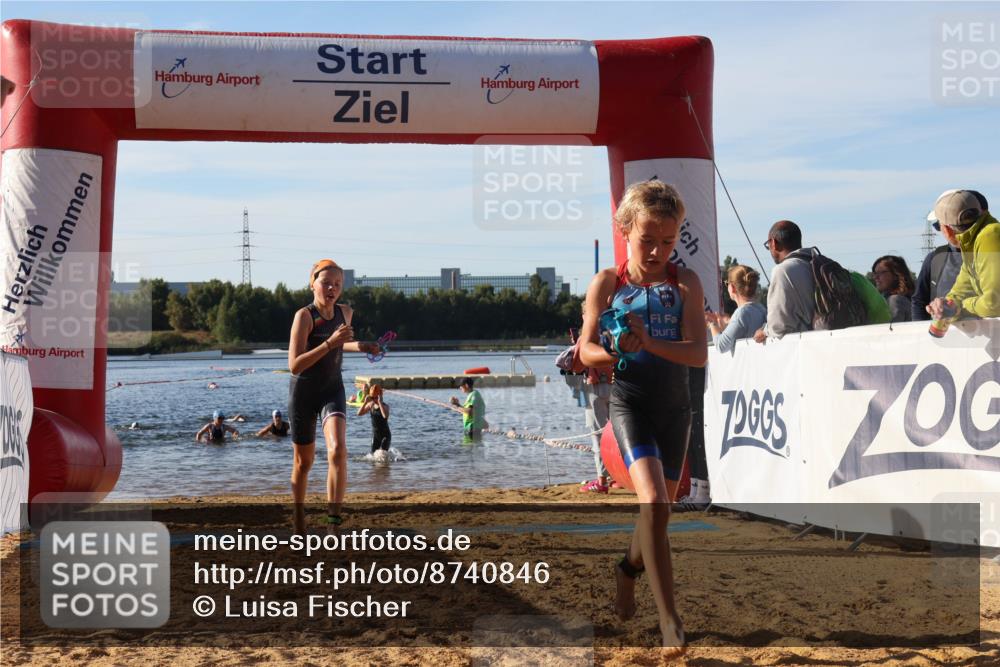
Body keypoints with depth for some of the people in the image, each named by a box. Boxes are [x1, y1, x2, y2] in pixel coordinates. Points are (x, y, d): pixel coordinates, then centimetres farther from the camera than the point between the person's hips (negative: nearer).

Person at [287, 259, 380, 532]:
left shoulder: (345, 313, 0)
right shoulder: (304, 315, -18)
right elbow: (294, 365, -26)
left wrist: (359, 346, 3)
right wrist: (330, 342, -33)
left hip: (333, 390, 3)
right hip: (303, 391, -3)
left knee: (338, 450, -23)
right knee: (303, 461, 11)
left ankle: (334, 518, -22)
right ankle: (299, 519, 33)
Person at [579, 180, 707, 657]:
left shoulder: (685, 283, -1)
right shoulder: (606, 284, -2)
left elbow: (699, 353, -10)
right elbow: (586, 350, -1)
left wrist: (650, 343, -27)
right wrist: (614, 351, -22)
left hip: (675, 406, 3)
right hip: (629, 403, -3)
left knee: (660, 509, 15)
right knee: (654, 504, -20)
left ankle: (628, 566, 47)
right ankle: (669, 619, -16)